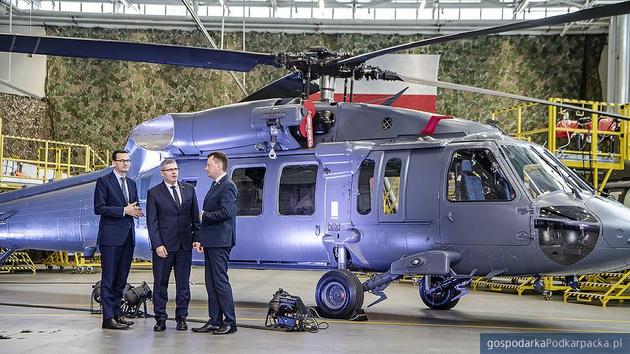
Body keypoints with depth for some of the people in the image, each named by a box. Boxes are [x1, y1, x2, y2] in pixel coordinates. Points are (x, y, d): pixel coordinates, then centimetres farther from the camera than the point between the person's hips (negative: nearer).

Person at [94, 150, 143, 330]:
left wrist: (136, 211, 0)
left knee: (121, 278, 11)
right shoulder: (104, 181, -3)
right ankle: (108, 318, -2)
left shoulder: (132, 183, 17)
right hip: (111, 236, -7)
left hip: (128, 236, 7)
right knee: (108, 279, -4)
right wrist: (124, 210, -16)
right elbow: (99, 208, -11)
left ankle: (117, 313, 19)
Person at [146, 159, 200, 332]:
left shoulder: (189, 189, 10)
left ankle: (181, 318, 15)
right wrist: (157, 244, -12)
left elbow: (195, 216, 12)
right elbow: (152, 222, -4)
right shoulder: (154, 193, 0)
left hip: (185, 244, 3)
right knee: (160, 283, 3)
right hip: (164, 245, -3)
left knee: (183, 283, 7)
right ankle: (160, 319, 11)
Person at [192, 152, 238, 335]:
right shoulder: (215, 185, 19)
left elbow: (226, 212, -24)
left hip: (220, 242, -10)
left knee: (220, 281, -7)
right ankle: (215, 321, 17)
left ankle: (230, 322, -1)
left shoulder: (228, 186, -12)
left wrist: (204, 215, -10)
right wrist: (200, 239, 16)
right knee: (211, 283, 11)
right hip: (210, 242, 10)